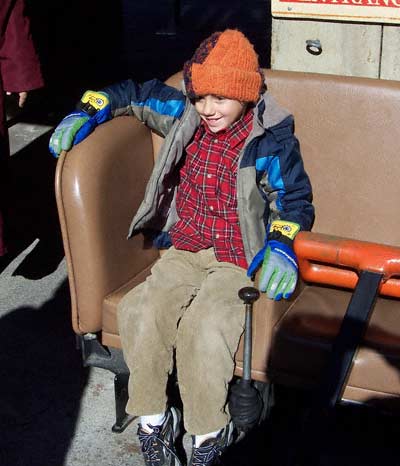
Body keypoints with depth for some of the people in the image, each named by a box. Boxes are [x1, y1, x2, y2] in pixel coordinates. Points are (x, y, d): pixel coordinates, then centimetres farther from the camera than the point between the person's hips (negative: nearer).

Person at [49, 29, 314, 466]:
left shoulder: (270, 140, -6)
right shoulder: (186, 118, 4)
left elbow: (294, 199, 3)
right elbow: (134, 95, 18)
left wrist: (281, 245, -15)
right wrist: (88, 111, 3)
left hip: (239, 260, -4)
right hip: (183, 251, 4)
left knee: (204, 324, -31)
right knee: (144, 311, -24)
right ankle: (152, 421, -5)